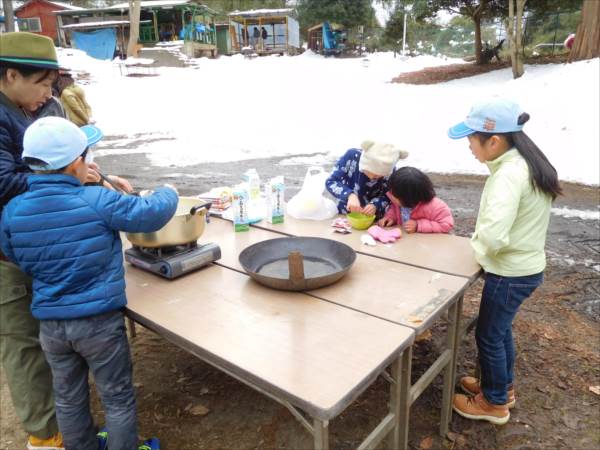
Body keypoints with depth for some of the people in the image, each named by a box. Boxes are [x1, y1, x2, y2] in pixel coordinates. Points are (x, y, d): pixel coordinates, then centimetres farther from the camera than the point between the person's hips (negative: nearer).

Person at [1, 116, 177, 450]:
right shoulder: (98, 201, -20)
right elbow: (151, 214, -11)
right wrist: (169, 193, 9)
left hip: (50, 324, 5)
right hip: (99, 321, -5)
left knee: (69, 400, 24)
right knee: (118, 399, 15)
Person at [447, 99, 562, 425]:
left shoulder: (509, 174, -27)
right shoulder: (526, 163, 3)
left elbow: (492, 235, -36)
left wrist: (479, 251, -15)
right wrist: (485, 248, 2)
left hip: (510, 272, -9)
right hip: (524, 266, 9)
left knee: (488, 335, 10)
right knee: (501, 328, 25)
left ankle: (494, 403, 31)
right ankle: (503, 387, 45)